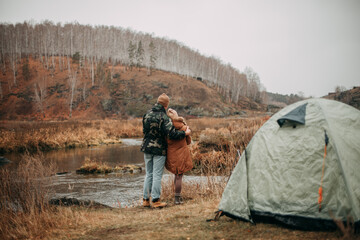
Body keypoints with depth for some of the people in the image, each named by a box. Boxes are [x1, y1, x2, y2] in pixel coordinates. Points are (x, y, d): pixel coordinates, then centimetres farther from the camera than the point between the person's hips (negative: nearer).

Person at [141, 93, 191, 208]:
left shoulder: (147, 114, 3)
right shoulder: (164, 117, -16)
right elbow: (172, 134, -20)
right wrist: (185, 133, -7)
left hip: (147, 148, 6)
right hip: (159, 150, -6)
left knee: (148, 174, 14)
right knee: (157, 175, 0)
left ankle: (146, 199, 17)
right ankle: (155, 200, 2)